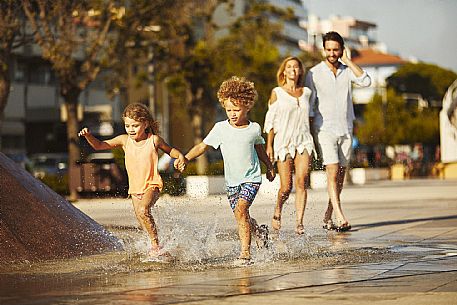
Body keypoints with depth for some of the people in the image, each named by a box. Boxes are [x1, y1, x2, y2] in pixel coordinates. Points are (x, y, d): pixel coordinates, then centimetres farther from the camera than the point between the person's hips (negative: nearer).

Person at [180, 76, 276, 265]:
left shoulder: (254, 129, -1)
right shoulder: (220, 128, -3)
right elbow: (203, 146, -3)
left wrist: (269, 167, 30)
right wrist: (186, 158, -17)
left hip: (251, 178, -3)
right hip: (231, 180, 3)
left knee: (241, 210, -21)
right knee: (241, 216, 8)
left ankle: (245, 252, -19)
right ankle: (258, 232, 41)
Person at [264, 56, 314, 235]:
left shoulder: (306, 92, 11)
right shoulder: (277, 93, 3)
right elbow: (271, 121, 3)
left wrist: (312, 142, 19)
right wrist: (269, 145, -2)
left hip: (303, 141, 2)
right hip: (283, 142, -2)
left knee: (301, 181, -15)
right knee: (286, 187, -4)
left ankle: (299, 222, -16)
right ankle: (277, 212, 26)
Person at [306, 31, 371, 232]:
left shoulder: (347, 71, 7)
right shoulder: (314, 73, -1)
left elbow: (365, 81, -12)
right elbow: (309, 106, 0)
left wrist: (347, 61, -9)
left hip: (346, 130, 4)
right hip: (324, 130, -4)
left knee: (340, 176, 5)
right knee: (333, 173, -16)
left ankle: (328, 217, 15)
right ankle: (340, 217, -23)